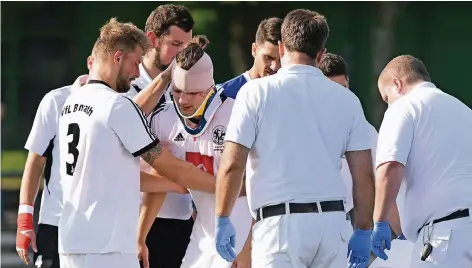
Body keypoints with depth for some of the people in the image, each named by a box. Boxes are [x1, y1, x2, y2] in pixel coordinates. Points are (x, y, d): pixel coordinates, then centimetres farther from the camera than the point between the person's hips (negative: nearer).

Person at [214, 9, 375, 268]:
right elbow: (364, 174, 6)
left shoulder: (257, 92, -1)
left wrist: (222, 220, 4)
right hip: (333, 223, 4)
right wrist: (363, 230, 14)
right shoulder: (346, 99, 8)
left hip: (280, 224, -4)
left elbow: (232, 165, -6)